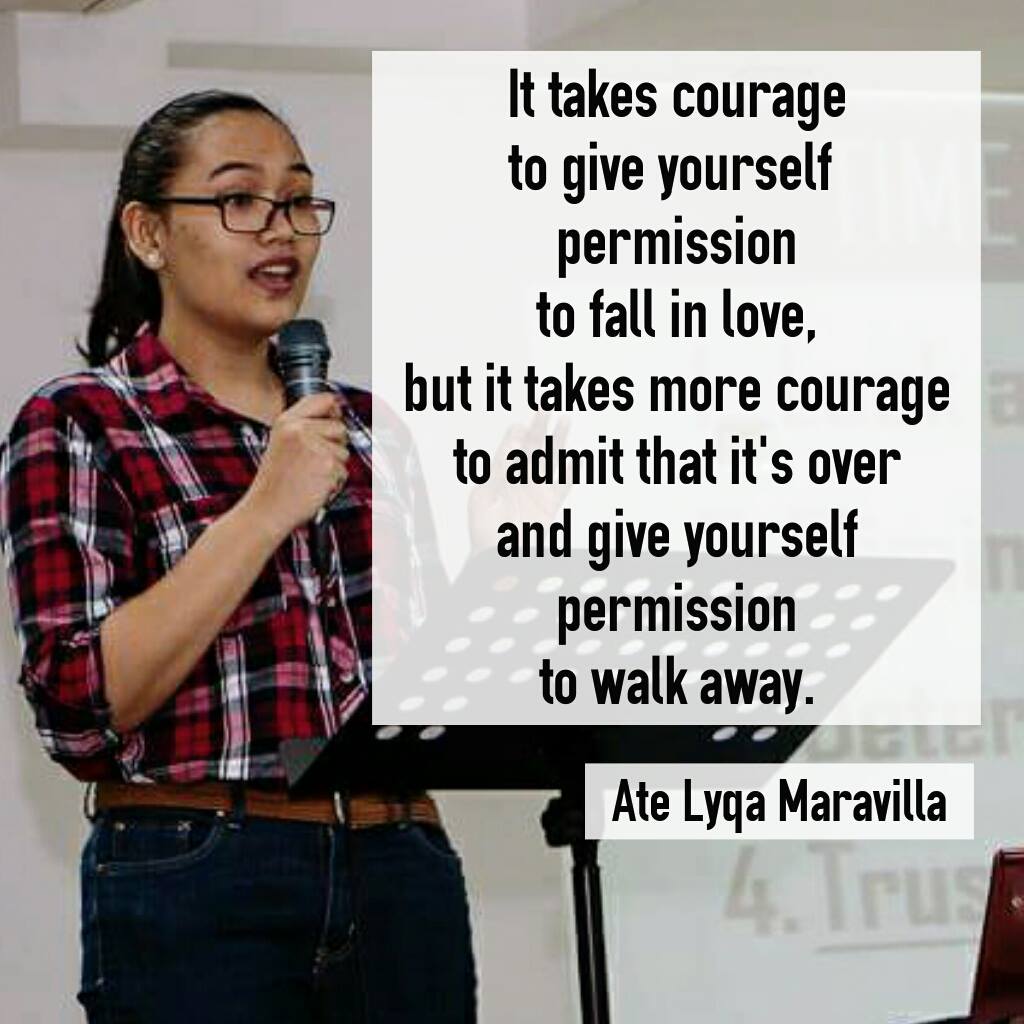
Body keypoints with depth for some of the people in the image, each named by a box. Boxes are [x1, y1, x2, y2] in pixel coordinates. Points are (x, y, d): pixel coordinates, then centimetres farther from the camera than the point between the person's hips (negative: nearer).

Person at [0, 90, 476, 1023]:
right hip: (197, 896, -5)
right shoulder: (77, 424, -2)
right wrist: (264, 509, -16)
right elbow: (81, 708, -14)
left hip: (404, 879, 5)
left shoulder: (366, 429, 12)